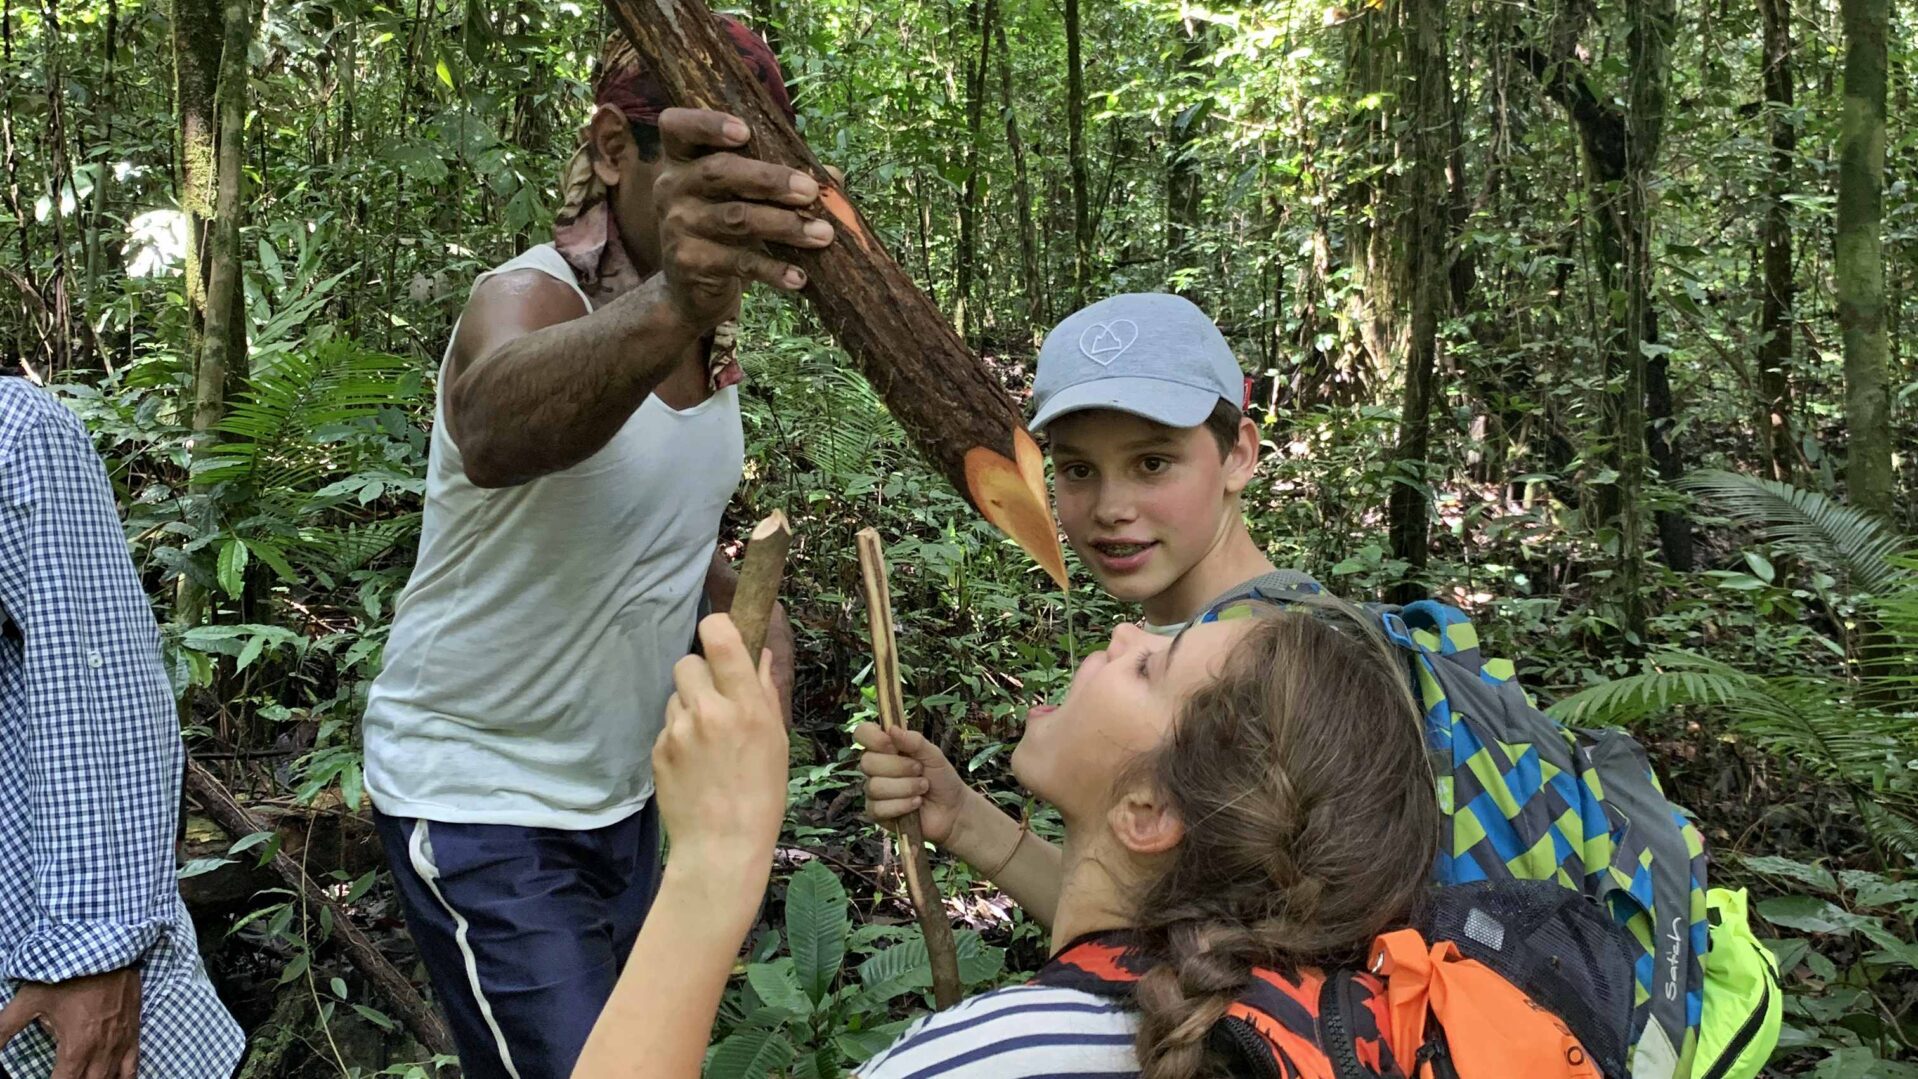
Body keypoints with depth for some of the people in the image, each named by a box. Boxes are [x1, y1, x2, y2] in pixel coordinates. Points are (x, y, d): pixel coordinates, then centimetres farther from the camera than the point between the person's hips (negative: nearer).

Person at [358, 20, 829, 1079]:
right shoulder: (530, 299, -23)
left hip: (619, 792, 7)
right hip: (481, 802, -7)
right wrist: (666, 305, -69)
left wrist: (749, 608, -4)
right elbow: (499, 429, -50)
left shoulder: (713, 333, 0)